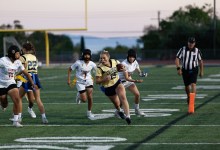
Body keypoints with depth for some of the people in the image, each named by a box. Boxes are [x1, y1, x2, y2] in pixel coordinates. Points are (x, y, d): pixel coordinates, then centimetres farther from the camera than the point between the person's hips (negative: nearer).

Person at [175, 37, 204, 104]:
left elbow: (200, 61, 9)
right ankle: (188, 97, 40)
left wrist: (201, 71, 12)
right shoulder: (182, 49, -5)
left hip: (194, 70, -2)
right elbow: (177, 59, -7)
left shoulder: (197, 51, -2)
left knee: (193, 84, -20)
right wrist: (178, 68, -19)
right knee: (187, 86, 12)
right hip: (185, 70, 2)